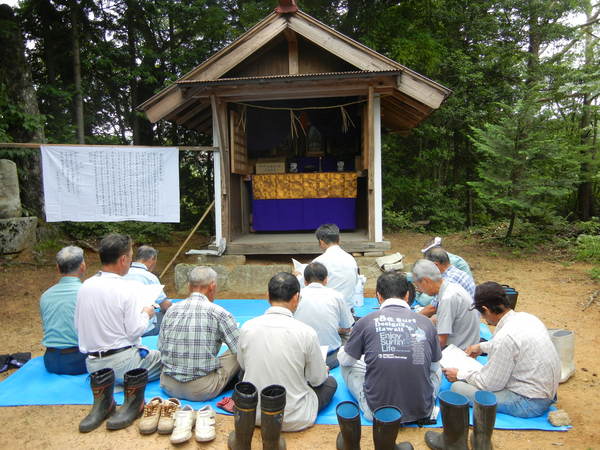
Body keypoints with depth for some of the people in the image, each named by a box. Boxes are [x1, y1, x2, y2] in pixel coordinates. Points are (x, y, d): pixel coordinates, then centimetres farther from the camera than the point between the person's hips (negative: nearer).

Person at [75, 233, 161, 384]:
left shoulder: (85, 286, 2)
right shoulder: (126, 289, -17)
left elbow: (78, 325, 10)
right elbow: (135, 331, -14)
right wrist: (146, 314, 4)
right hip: (122, 365, -7)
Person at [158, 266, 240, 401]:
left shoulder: (171, 310, 1)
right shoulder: (219, 313, -12)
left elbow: (161, 347, 8)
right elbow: (241, 349, -6)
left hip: (168, 386, 6)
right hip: (202, 390, -6)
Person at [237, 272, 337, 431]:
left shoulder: (247, 327, -13)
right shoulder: (306, 332, -22)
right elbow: (317, 379, -8)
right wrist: (325, 371, 16)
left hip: (253, 415, 2)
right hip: (294, 421, -2)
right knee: (330, 382, 19)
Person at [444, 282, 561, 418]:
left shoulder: (505, 337, -27)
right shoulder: (527, 317, -1)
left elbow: (489, 384, -18)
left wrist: (459, 375, -3)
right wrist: (482, 347, 30)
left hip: (530, 403, -9)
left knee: (458, 387, -15)